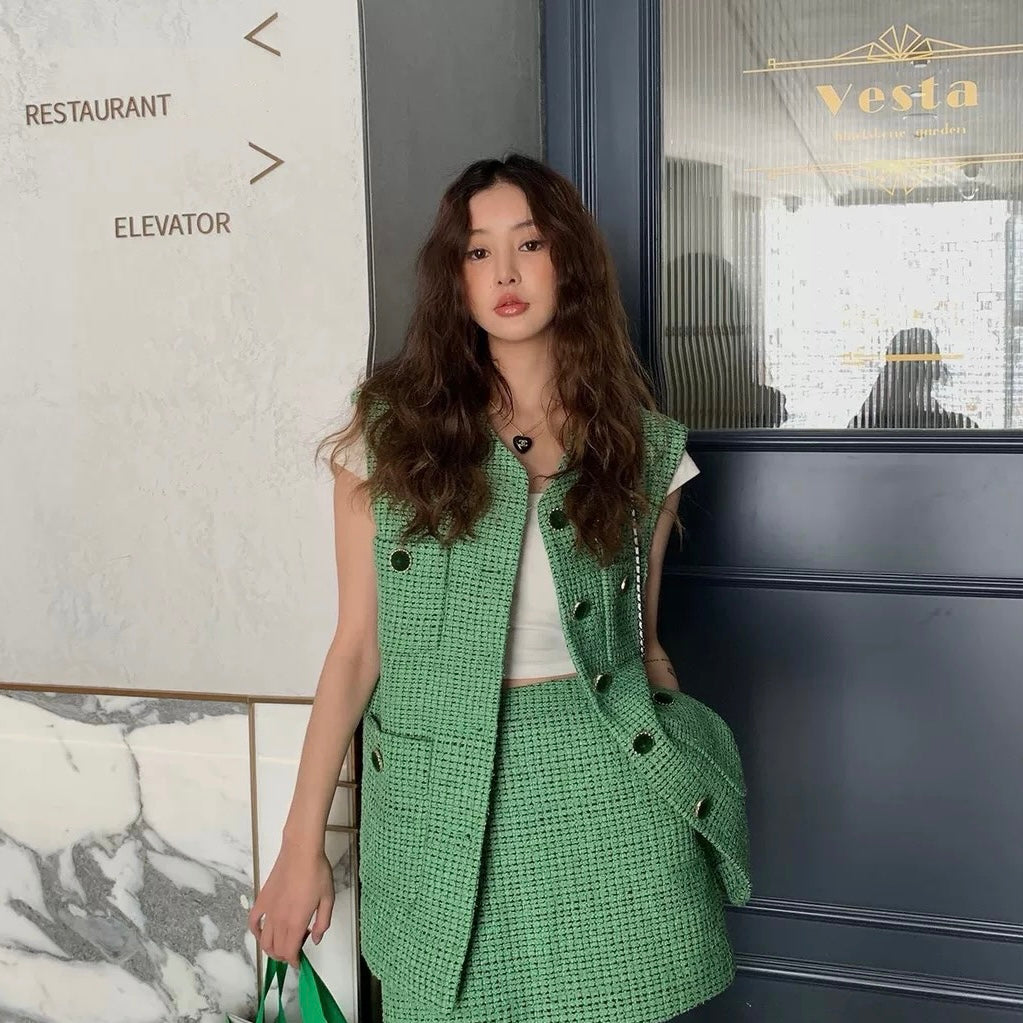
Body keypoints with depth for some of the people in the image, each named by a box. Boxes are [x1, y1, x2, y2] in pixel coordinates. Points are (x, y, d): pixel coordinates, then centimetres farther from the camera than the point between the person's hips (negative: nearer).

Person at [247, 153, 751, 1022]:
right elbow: (357, 646, 0)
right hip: (435, 790, -1)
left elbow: (642, 642, 12)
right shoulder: (391, 432, -1)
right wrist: (302, 846, -1)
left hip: (603, 788, 1)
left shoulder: (645, 445, 4)